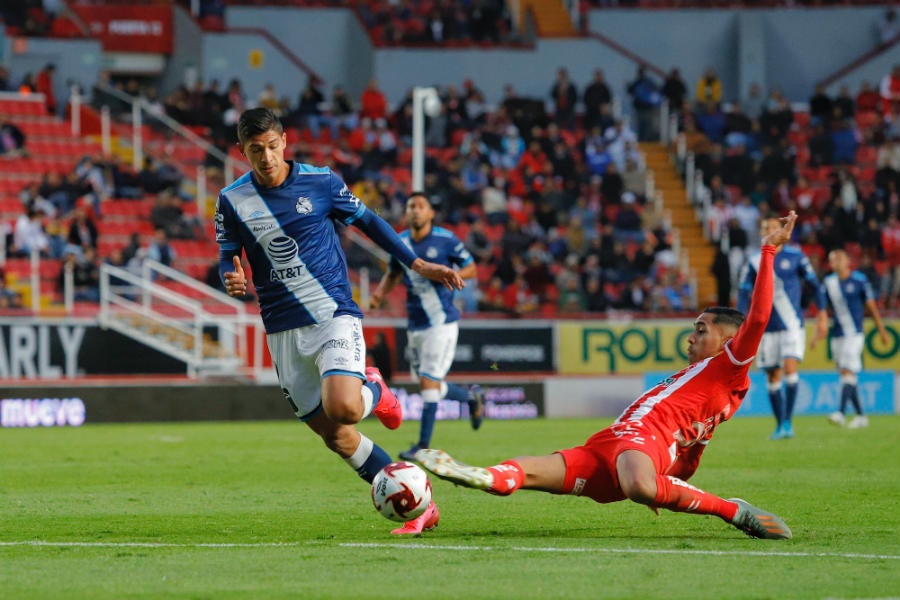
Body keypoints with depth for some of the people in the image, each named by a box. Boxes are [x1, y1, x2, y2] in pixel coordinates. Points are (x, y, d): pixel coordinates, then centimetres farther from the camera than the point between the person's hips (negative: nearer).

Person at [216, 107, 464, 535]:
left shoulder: (320, 182, -3)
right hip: (283, 331, 2)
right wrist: (233, 280, -16)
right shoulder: (232, 200, 0)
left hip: (334, 315, -2)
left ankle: (374, 394, 11)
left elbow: (367, 221, 11)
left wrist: (418, 265, 10)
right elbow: (227, 258, 9)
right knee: (336, 437, 1)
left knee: (341, 408, -27)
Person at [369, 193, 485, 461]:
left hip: (442, 321, -6)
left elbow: (471, 268, 1)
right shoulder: (400, 242, 6)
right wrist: (379, 293, 1)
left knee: (429, 381, -13)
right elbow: (393, 273, 21)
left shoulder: (446, 240, -6)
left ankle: (423, 445, -7)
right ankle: (472, 397, 38)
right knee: (428, 385, 10)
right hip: (415, 325, 6)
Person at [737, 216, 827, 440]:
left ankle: (788, 421, -12)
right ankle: (780, 424, 16)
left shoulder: (795, 256, 1)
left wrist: (822, 312, -2)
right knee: (773, 377, 4)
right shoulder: (754, 262, 4)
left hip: (792, 325, -2)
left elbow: (814, 284, 6)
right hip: (767, 327, 2)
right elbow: (744, 293, 2)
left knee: (790, 368, -18)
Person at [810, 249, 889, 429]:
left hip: (854, 334, -5)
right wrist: (818, 333, 7)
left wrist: (881, 330, 5)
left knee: (847, 372, -17)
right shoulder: (828, 282, 8)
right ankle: (860, 416, 17)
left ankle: (841, 413, -26)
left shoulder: (859, 280, -3)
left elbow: (871, 306, 3)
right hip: (837, 336, 5)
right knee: (846, 374, 8)